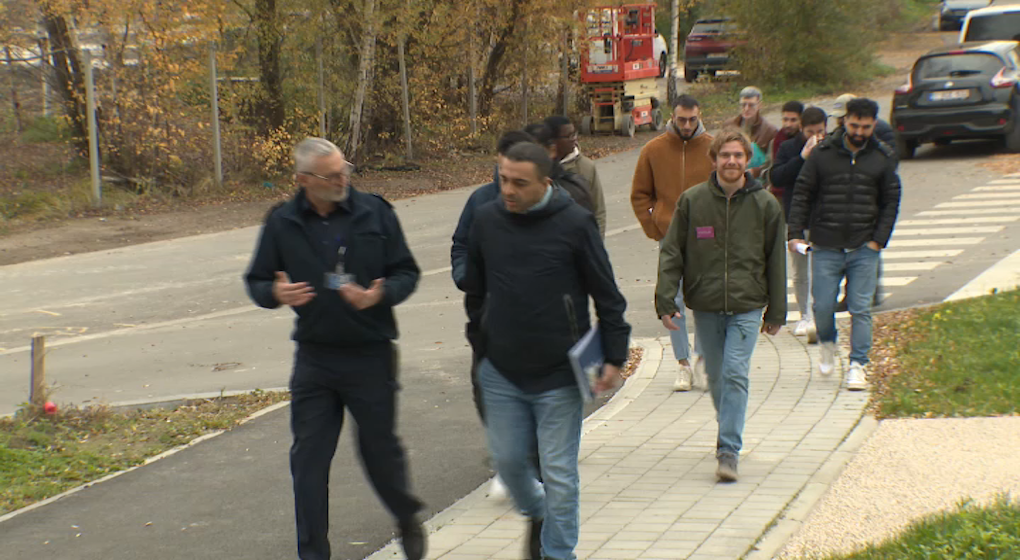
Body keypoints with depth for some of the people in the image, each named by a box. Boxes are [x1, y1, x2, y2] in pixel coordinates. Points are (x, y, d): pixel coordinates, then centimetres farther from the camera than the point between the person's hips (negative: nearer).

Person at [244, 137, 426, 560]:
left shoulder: (375, 212, -4)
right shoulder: (282, 223, 0)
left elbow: (407, 273, 1)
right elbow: (256, 282, 6)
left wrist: (381, 296, -21)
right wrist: (276, 294, -18)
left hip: (370, 355, -1)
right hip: (314, 358, 2)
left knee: (380, 447, 9)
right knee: (308, 458, 3)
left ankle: (407, 518, 37)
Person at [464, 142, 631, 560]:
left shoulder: (575, 224, -9)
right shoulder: (487, 220, 0)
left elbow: (607, 295, -3)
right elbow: (475, 286, 16)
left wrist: (614, 357, -4)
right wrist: (479, 337, 19)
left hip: (558, 374, -3)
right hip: (501, 372, 3)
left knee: (559, 472, 2)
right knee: (508, 459, 11)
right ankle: (537, 514, 41)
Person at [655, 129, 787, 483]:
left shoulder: (765, 204, 1)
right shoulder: (692, 201, 1)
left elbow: (776, 261, 8)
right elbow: (672, 254, 2)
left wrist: (776, 312, 8)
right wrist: (666, 299, -7)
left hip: (747, 307, -2)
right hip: (705, 306, 2)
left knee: (735, 374, -13)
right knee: (716, 376, 13)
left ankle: (729, 451, -12)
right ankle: (728, 430, 37)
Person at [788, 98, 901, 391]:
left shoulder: (883, 158, 5)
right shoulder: (822, 154, 2)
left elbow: (891, 202, 8)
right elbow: (802, 194, 4)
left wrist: (879, 240, -2)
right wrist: (795, 232, -5)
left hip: (864, 249, 0)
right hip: (826, 247, 0)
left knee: (860, 309, -2)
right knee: (822, 306, 1)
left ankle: (858, 365, 5)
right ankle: (827, 344, 31)